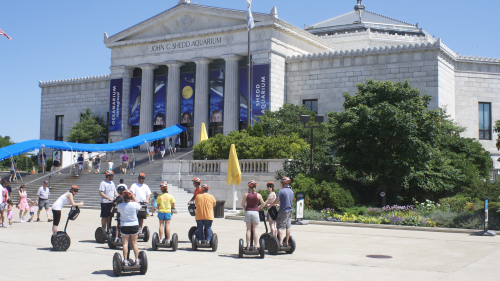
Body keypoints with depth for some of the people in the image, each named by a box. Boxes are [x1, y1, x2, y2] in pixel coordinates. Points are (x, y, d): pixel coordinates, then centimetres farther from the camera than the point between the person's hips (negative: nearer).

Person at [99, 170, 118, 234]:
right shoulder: (103, 183, -10)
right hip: (105, 202, -7)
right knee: (104, 217, 0)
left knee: (109, 217, 11)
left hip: (111, 202, 7)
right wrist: (109, 198, -22)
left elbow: (115, 192, 16)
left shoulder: (112, 183, 13)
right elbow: (101, 193, -16)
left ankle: (108, 230, 18)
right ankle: (104, 231, 5)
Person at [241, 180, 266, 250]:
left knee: (248, 229, 5)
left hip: (248, 212, 0)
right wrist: (259, 208, 20)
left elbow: (242, 204, 0)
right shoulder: (258, 195, -3)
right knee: (255, 230, 4)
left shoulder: (246, 195, -3)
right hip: (255, 212, 0)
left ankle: (248, 246, 3)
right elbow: (263, 204, 4)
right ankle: (255, 246, 4)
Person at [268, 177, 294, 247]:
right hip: (290, 211, 7)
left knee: (280, 227, -4)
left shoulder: (281, 191, -12)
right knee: (288, 226, 9)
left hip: (283, 211, -7)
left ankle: (281, 242, -13)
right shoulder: (291, 191, 11)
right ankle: (286, 242, 12)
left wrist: (270, 205, 7)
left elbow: (276, 201, -10)